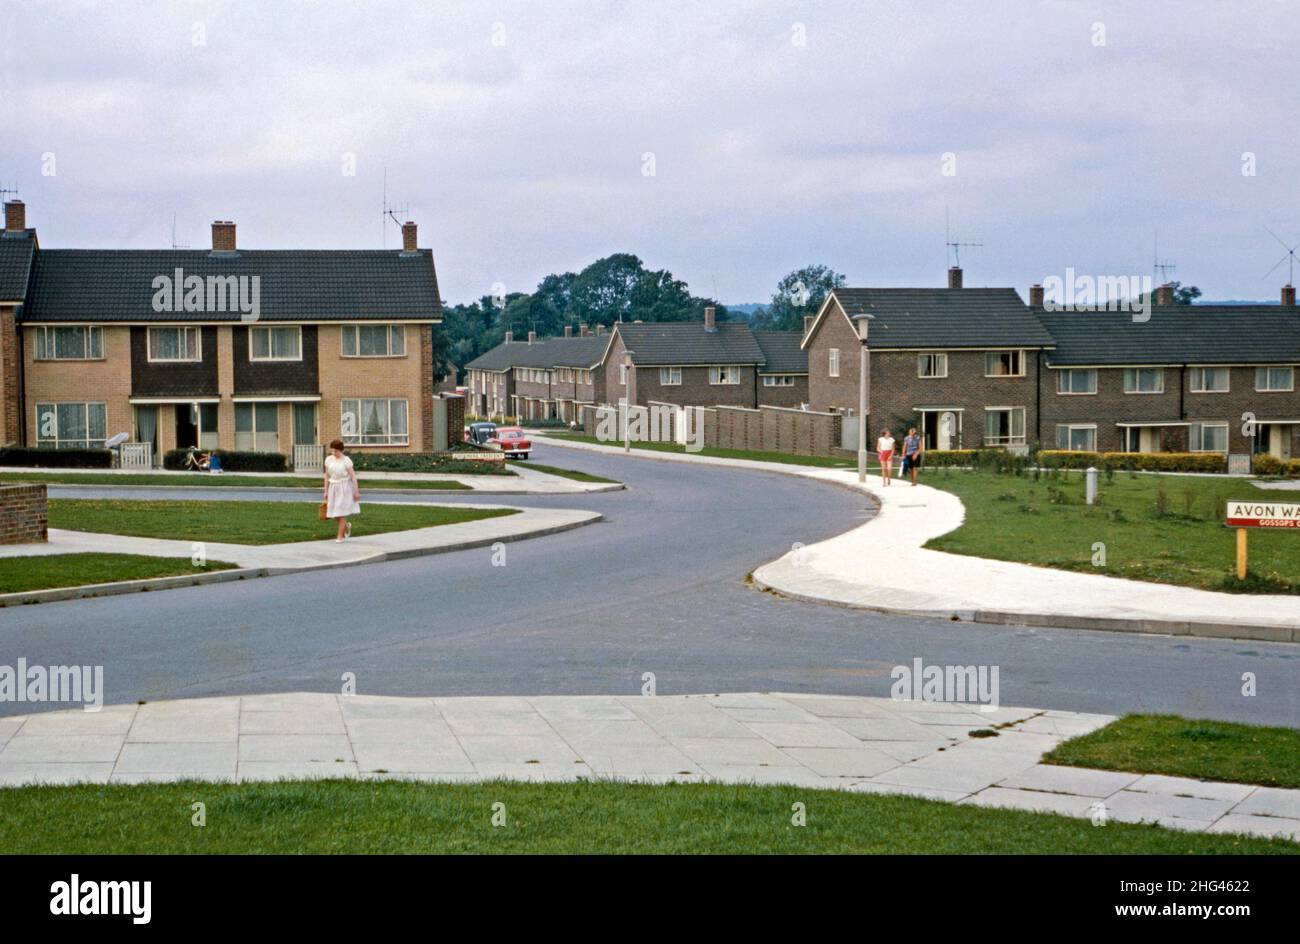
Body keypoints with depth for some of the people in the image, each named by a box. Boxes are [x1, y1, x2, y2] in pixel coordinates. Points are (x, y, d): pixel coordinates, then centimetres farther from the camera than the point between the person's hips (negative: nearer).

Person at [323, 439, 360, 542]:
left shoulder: (346, 461, -12)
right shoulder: (328, 459, 2)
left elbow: (353, 476, -10)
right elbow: (327, 476, 10)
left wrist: (356, 491, -12)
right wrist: (326, 491, 11)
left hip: (344, 487, -5)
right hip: (333, 487, 5)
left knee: (342, 513, -3)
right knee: (334, 513, 6)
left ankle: (340, 537, 5)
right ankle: (347, 526, 36)